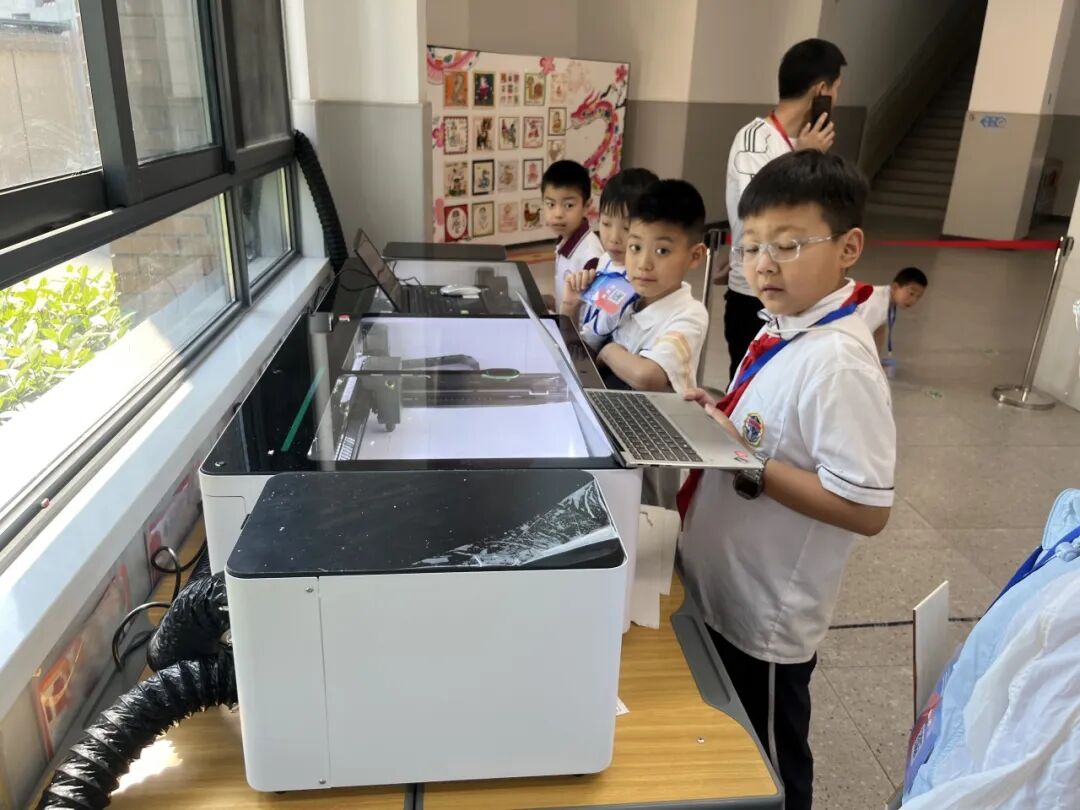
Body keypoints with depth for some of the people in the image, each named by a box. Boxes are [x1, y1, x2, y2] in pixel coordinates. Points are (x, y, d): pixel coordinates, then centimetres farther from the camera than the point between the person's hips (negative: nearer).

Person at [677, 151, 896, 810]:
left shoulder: (839, 361, -27)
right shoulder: (786, 329, 0)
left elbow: (867, 510, -28)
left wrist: (745, 464, -28)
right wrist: (719, 418, -4)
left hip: (767, 614, -8)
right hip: (724, 593, 8)